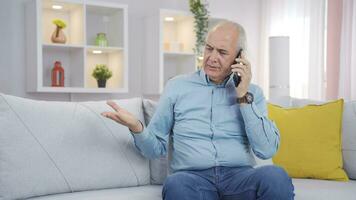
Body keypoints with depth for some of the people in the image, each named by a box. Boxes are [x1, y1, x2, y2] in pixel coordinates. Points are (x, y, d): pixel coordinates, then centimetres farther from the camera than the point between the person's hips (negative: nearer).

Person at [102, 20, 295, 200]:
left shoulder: (252, 91, 12)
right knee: (176, 184, -35)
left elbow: (267, 150, 0)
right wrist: (137, 128, -13)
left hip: (239, 175, 1)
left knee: (275, 176, -32)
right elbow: (155, 149, 9)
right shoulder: (177, 86, 10)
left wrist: (244, 97, -3)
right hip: (193, 176, 0)